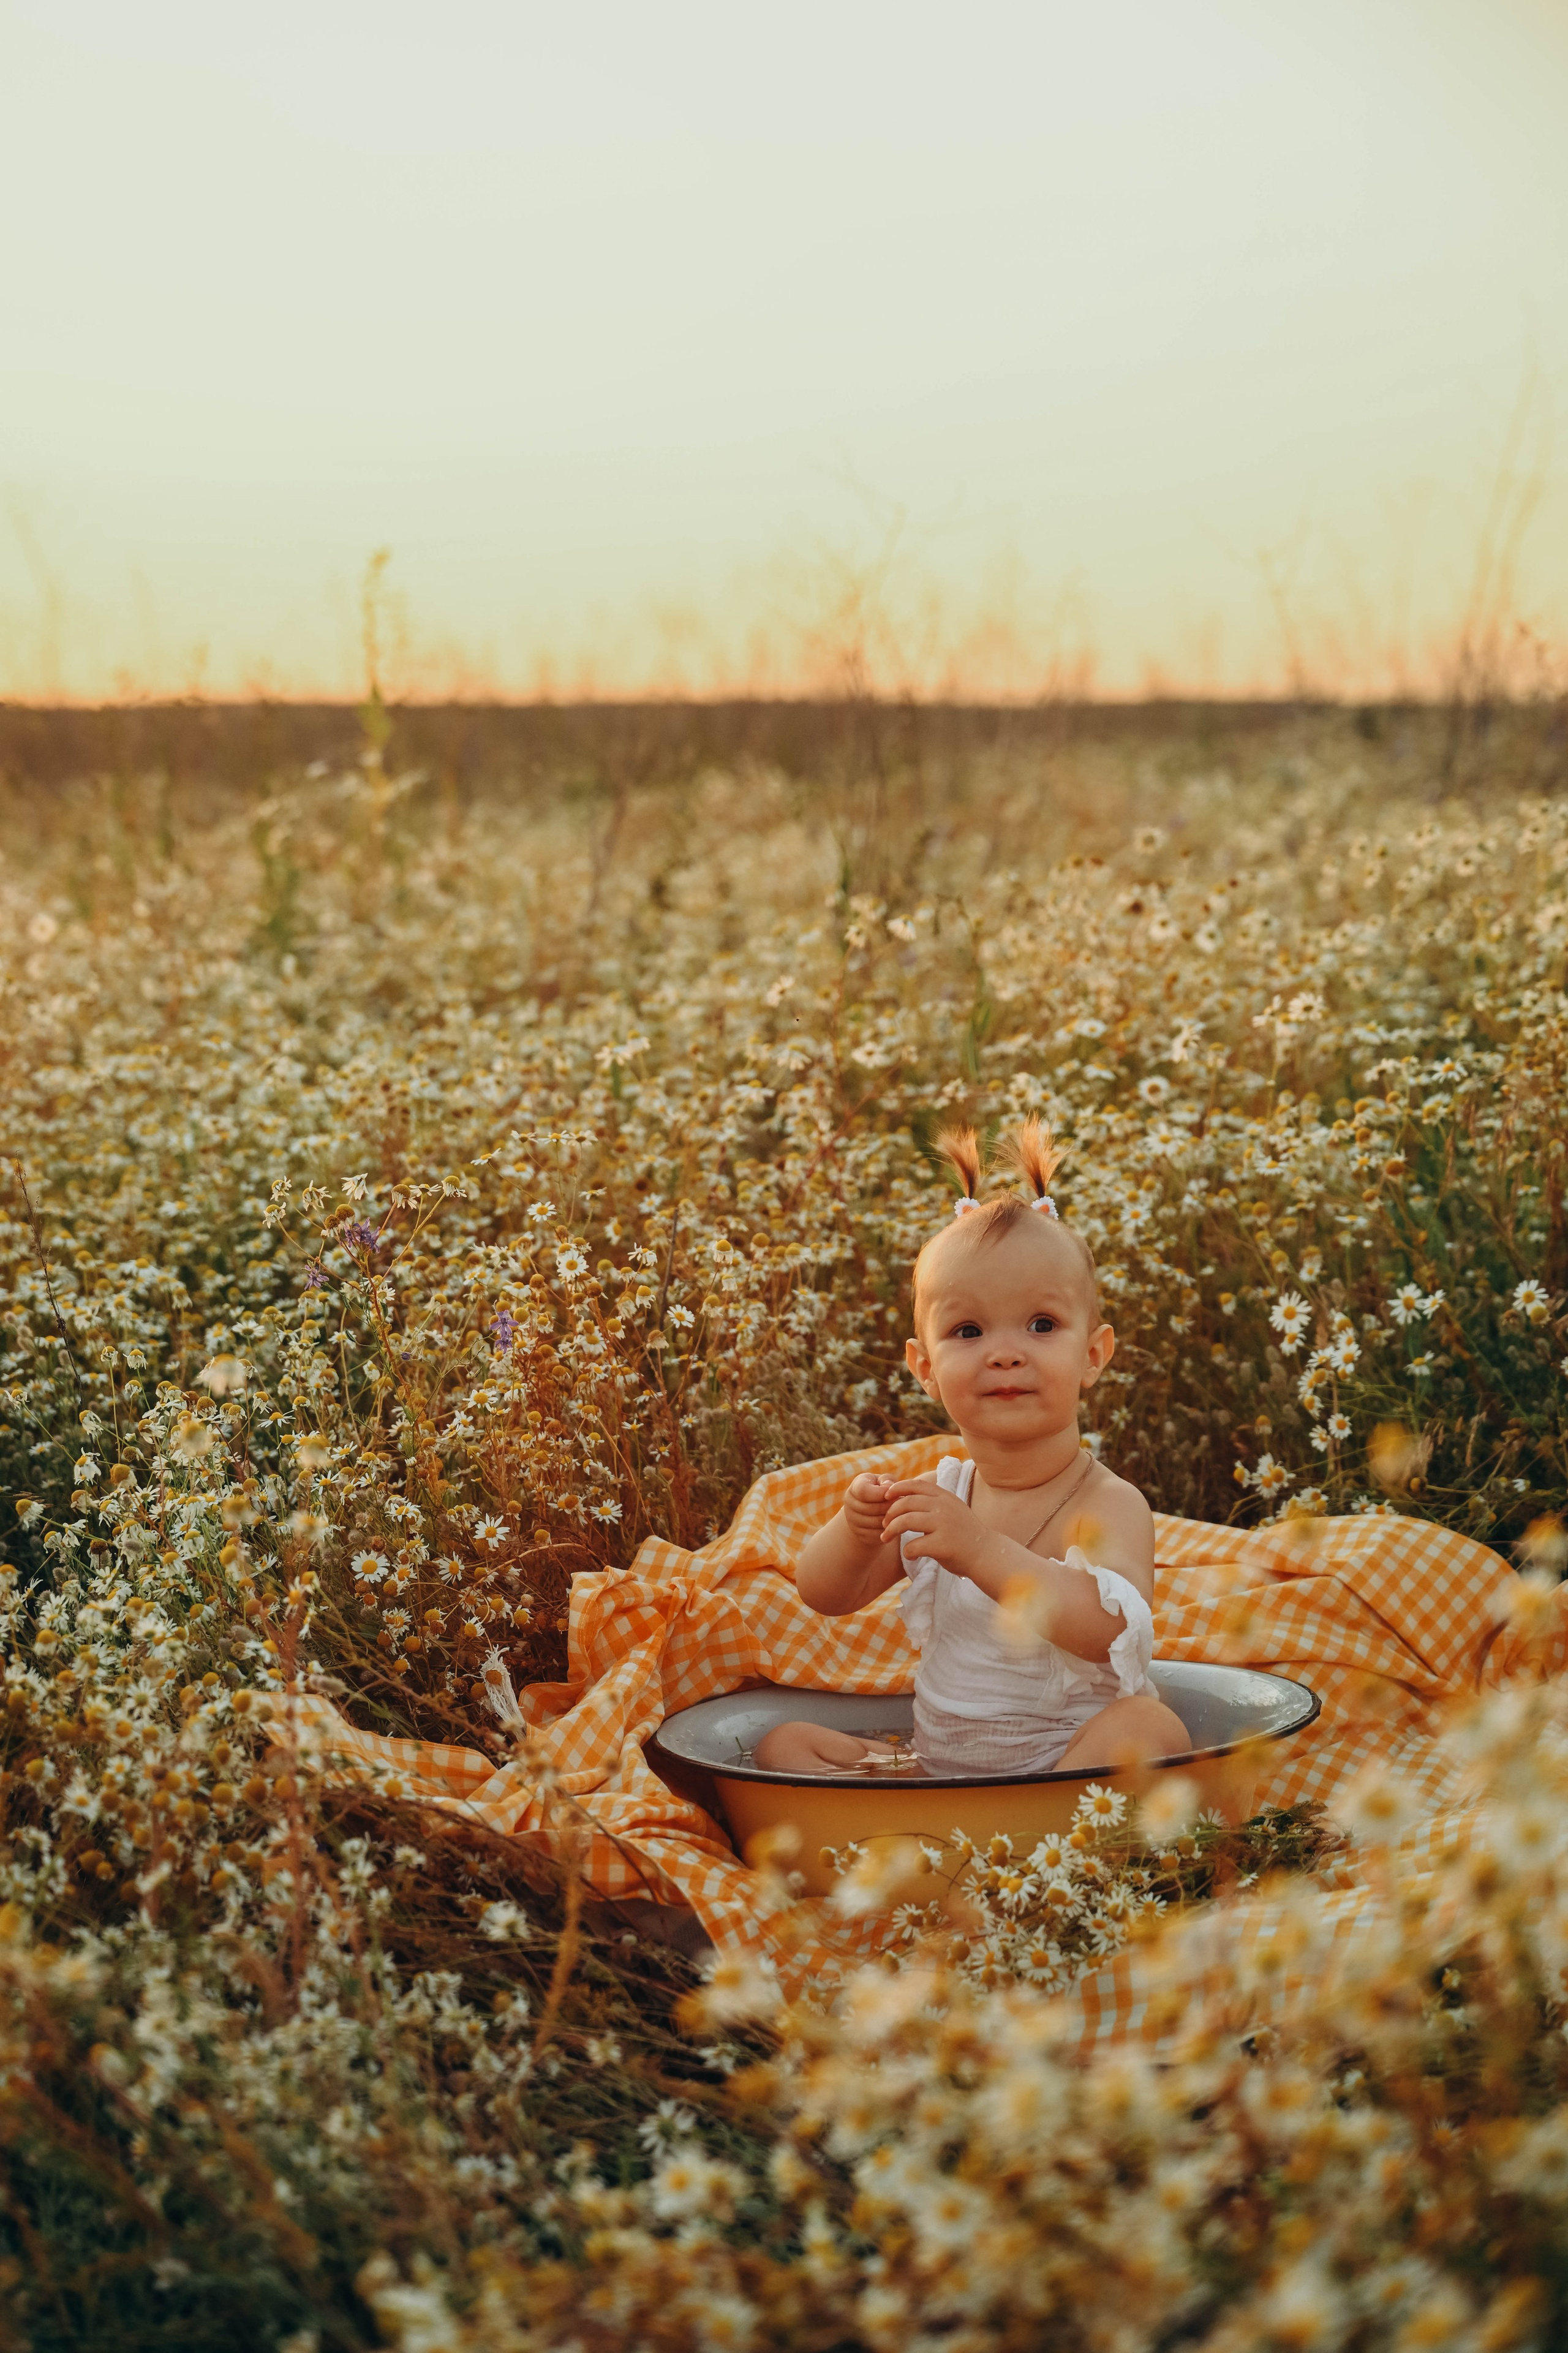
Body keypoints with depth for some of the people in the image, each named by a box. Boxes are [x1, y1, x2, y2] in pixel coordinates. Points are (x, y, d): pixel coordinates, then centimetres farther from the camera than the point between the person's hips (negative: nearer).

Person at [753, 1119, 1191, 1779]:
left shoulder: (1110, 1506, -13)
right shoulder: (935, 1496, 5)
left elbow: (1110, 1630, -32)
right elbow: (825, 1595, 8)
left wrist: (981, 1550, -41)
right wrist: (855, 1533, -16)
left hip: (1070, 1769, -6)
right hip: (936, 1764, 6)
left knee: (1150, 1724, -33)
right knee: (784, 1744, -4)